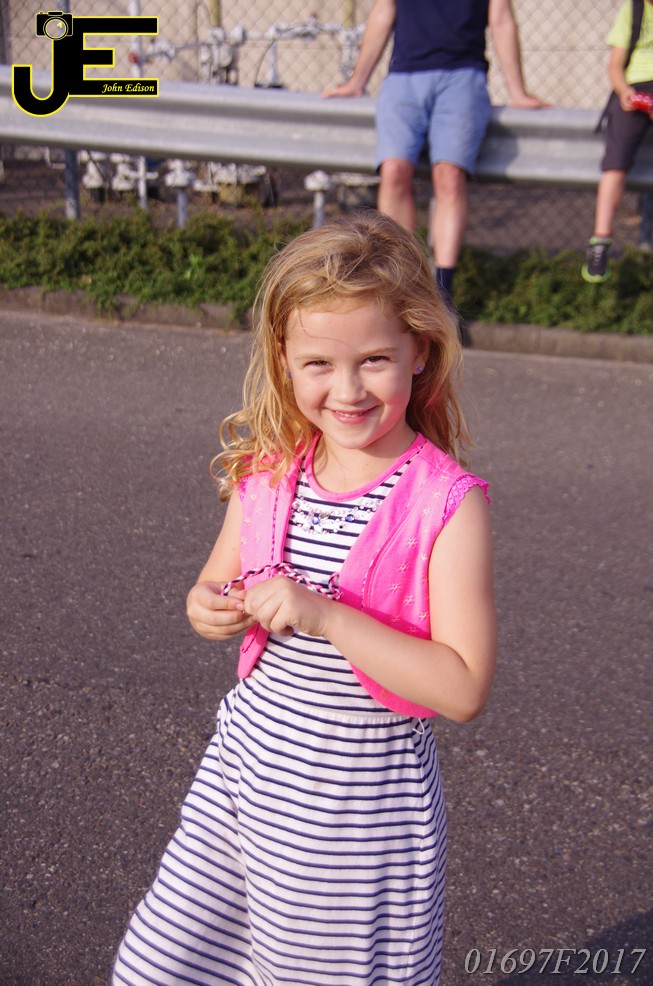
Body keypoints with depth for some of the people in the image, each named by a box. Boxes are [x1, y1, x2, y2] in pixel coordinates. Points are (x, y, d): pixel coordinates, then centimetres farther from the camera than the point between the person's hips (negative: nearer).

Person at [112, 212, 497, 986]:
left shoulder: (448, 506, -18)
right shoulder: (267, 474, -4)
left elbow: (464, 688, -21)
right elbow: (217, 586, 12)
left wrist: (327, 615, -28)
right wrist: (209, 610, -12)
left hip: (361, 798, -4)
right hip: (248, 762, 5)